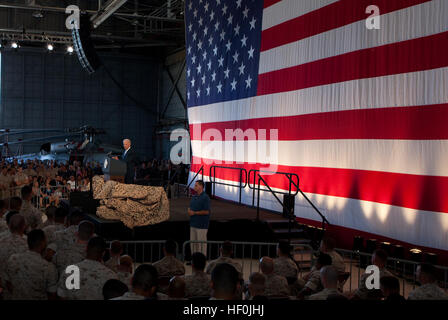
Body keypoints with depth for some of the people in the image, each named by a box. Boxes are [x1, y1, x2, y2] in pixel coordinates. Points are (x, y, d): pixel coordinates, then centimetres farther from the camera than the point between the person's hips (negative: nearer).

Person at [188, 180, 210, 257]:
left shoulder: (205, 197, -12)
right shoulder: (194, 197, 13)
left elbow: (206, 211, -17)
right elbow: (190, 207, 24)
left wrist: (194, 213, -14)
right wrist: (189, 211, 0)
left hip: (201, 225, -8)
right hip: (193, 224, 8)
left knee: (201, 242, -2)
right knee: (193, 241, 12)